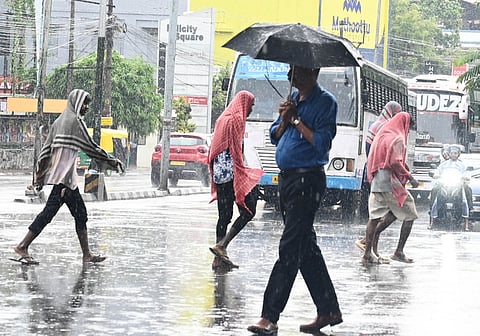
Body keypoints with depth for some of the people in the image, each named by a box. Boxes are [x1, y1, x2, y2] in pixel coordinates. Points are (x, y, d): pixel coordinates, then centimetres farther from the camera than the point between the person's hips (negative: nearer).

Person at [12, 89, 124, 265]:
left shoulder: (59, 121, 19)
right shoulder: (75, 120, -6)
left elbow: (46, 149, 17)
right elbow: (90, 147, -6)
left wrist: (39, 175, 17)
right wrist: (111, 161, 3)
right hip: (65, 175, -10)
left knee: (80, 212, 9)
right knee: (50, 210, -11)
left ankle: (87, 254, 8)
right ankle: (22, 246, -11)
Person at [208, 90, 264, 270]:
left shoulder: (222, 119, 20)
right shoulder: (237, 119, -7)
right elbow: (236, 149, -14)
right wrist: (242, 172, -13)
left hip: (219, 172, 9)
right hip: (232, 172, -9)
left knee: (224, 215, 8)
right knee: (248, 211, -5)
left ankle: (219, 258, 5)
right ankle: (221, 245, -16)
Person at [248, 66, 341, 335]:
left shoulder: (325, 102, -9)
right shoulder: (294, 99, 16)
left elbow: (322, 143, -18)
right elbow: (275, 137, 16)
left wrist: (297, 121, -12)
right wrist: (285, 119, -2)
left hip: (307, 181, -9)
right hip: (287, 179, 9)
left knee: (290, 248, -11)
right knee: (306, 248, 13)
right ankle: (329, 310, 21)